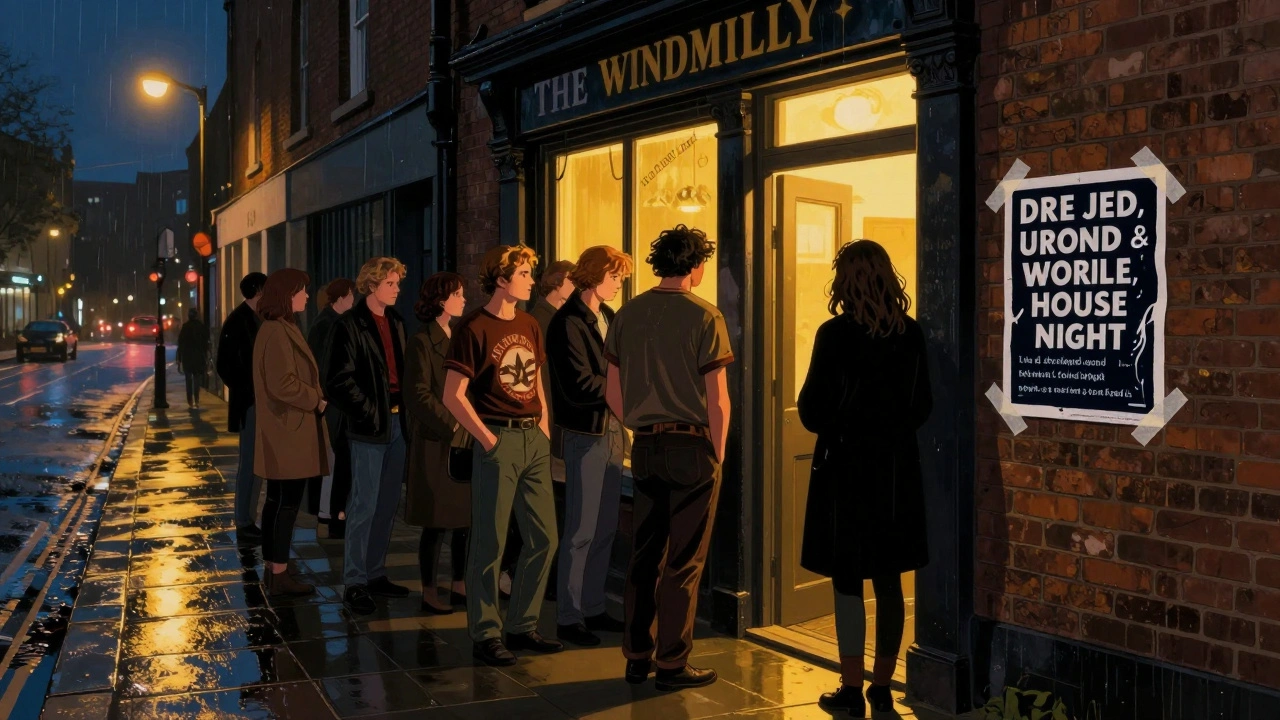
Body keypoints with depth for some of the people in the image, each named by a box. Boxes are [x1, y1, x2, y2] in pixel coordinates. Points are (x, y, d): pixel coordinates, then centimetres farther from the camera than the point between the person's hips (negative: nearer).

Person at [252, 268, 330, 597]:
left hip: (283, 433, 11)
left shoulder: (277, 330, 15)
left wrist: (313, 398, 11)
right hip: (289, 433, -11)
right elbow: (283, 384, -24)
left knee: (277, 501, 14)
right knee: (288, 503, -4)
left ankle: (273, 569, 22)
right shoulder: (279, 333, -18)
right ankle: (279, 575, 2)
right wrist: (316, 400, -12)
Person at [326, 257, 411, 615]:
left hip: (396, 422, 7)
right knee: (364, 505, -3)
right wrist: (369, 412, -13)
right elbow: (340, 381, -13)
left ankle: (376, 574, 23)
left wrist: (406, 411, 5)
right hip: (369, 426, -7)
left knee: (388, 504, 12)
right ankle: (354, 583, 5)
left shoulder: (395, 323, 12)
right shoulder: (351, 325, -8)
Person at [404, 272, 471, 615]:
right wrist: (450, 423, -13)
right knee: (437, 522, -1)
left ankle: (459, 583, 22)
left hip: (466, 440, 7)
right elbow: (418, 396, -12)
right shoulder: (422, 342, -8)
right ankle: (429, 592, 11)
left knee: (465, 517, 10)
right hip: (436, 442, -6)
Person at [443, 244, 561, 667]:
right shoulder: (474, 329, -9)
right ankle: (485, 634, 13)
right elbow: (453, 396, -11)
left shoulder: (530, 326, 13)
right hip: (499, 441, -7)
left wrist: (544, 428, 9)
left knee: (544, 539, 10)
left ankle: (522, 626, 24)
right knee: (489, 544, 1)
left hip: (534, 442, 7)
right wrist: (488, 439, -13)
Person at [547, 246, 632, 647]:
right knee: (582, 530, -3)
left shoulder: (609, 318, 13)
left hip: (612, 429, 8)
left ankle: (592, 607, 25)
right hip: (585, 433, -8)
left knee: (606, 527, 14)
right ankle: (568, 618, 7)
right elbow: (579, 386, -19)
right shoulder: (569, 323, -13)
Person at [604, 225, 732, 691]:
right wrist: (718, 452, 0)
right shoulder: (704, 317, -10)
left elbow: (613, 394, 8)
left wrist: (643, 428, 16)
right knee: (684, 561, 4)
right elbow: (717, 399, -11)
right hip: (693, 446, -5)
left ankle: (637, 657, 21)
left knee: (644, 556, 13)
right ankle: (672, 665, 11)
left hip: (646, 447, 5)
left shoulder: (628, 314, 5)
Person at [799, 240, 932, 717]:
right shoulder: (911, 335, 0)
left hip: (845, 468, -4)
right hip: (896, 468, 4)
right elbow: (922, 409, 8)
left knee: (848, 584, 4)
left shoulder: (835, 334, -13)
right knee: (889, 582, 12)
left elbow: (812, 414, -12)